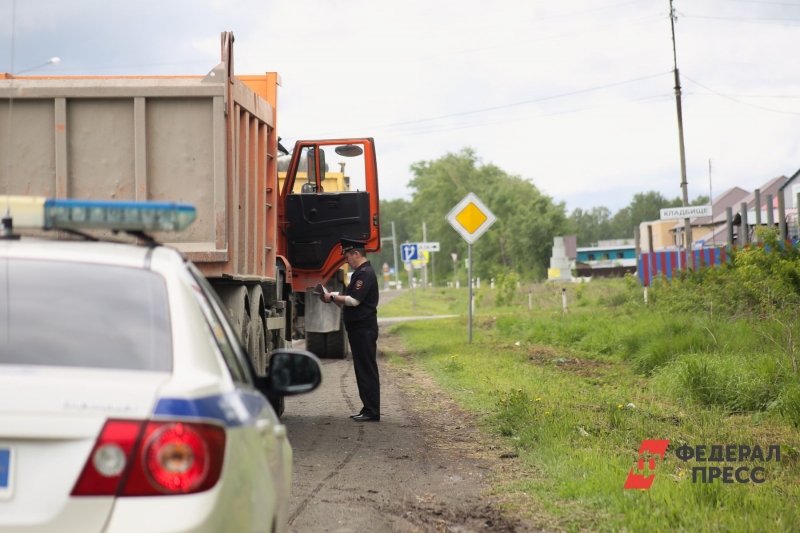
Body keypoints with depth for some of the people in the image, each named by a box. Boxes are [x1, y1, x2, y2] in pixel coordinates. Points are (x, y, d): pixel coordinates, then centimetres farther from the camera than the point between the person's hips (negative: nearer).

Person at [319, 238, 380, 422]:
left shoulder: (366, 273, -13)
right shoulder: (359, 273, 20)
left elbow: (354, 300, -20)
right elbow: (348, 304, 22)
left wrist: (333, 297, -9)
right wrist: (332, 298, 8)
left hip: (364, 329, -10)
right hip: (358, 328, 10)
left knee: (367, 370, -8)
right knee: (363, 370, 11)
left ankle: (371, 412, -7)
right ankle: (368, 409, 15)